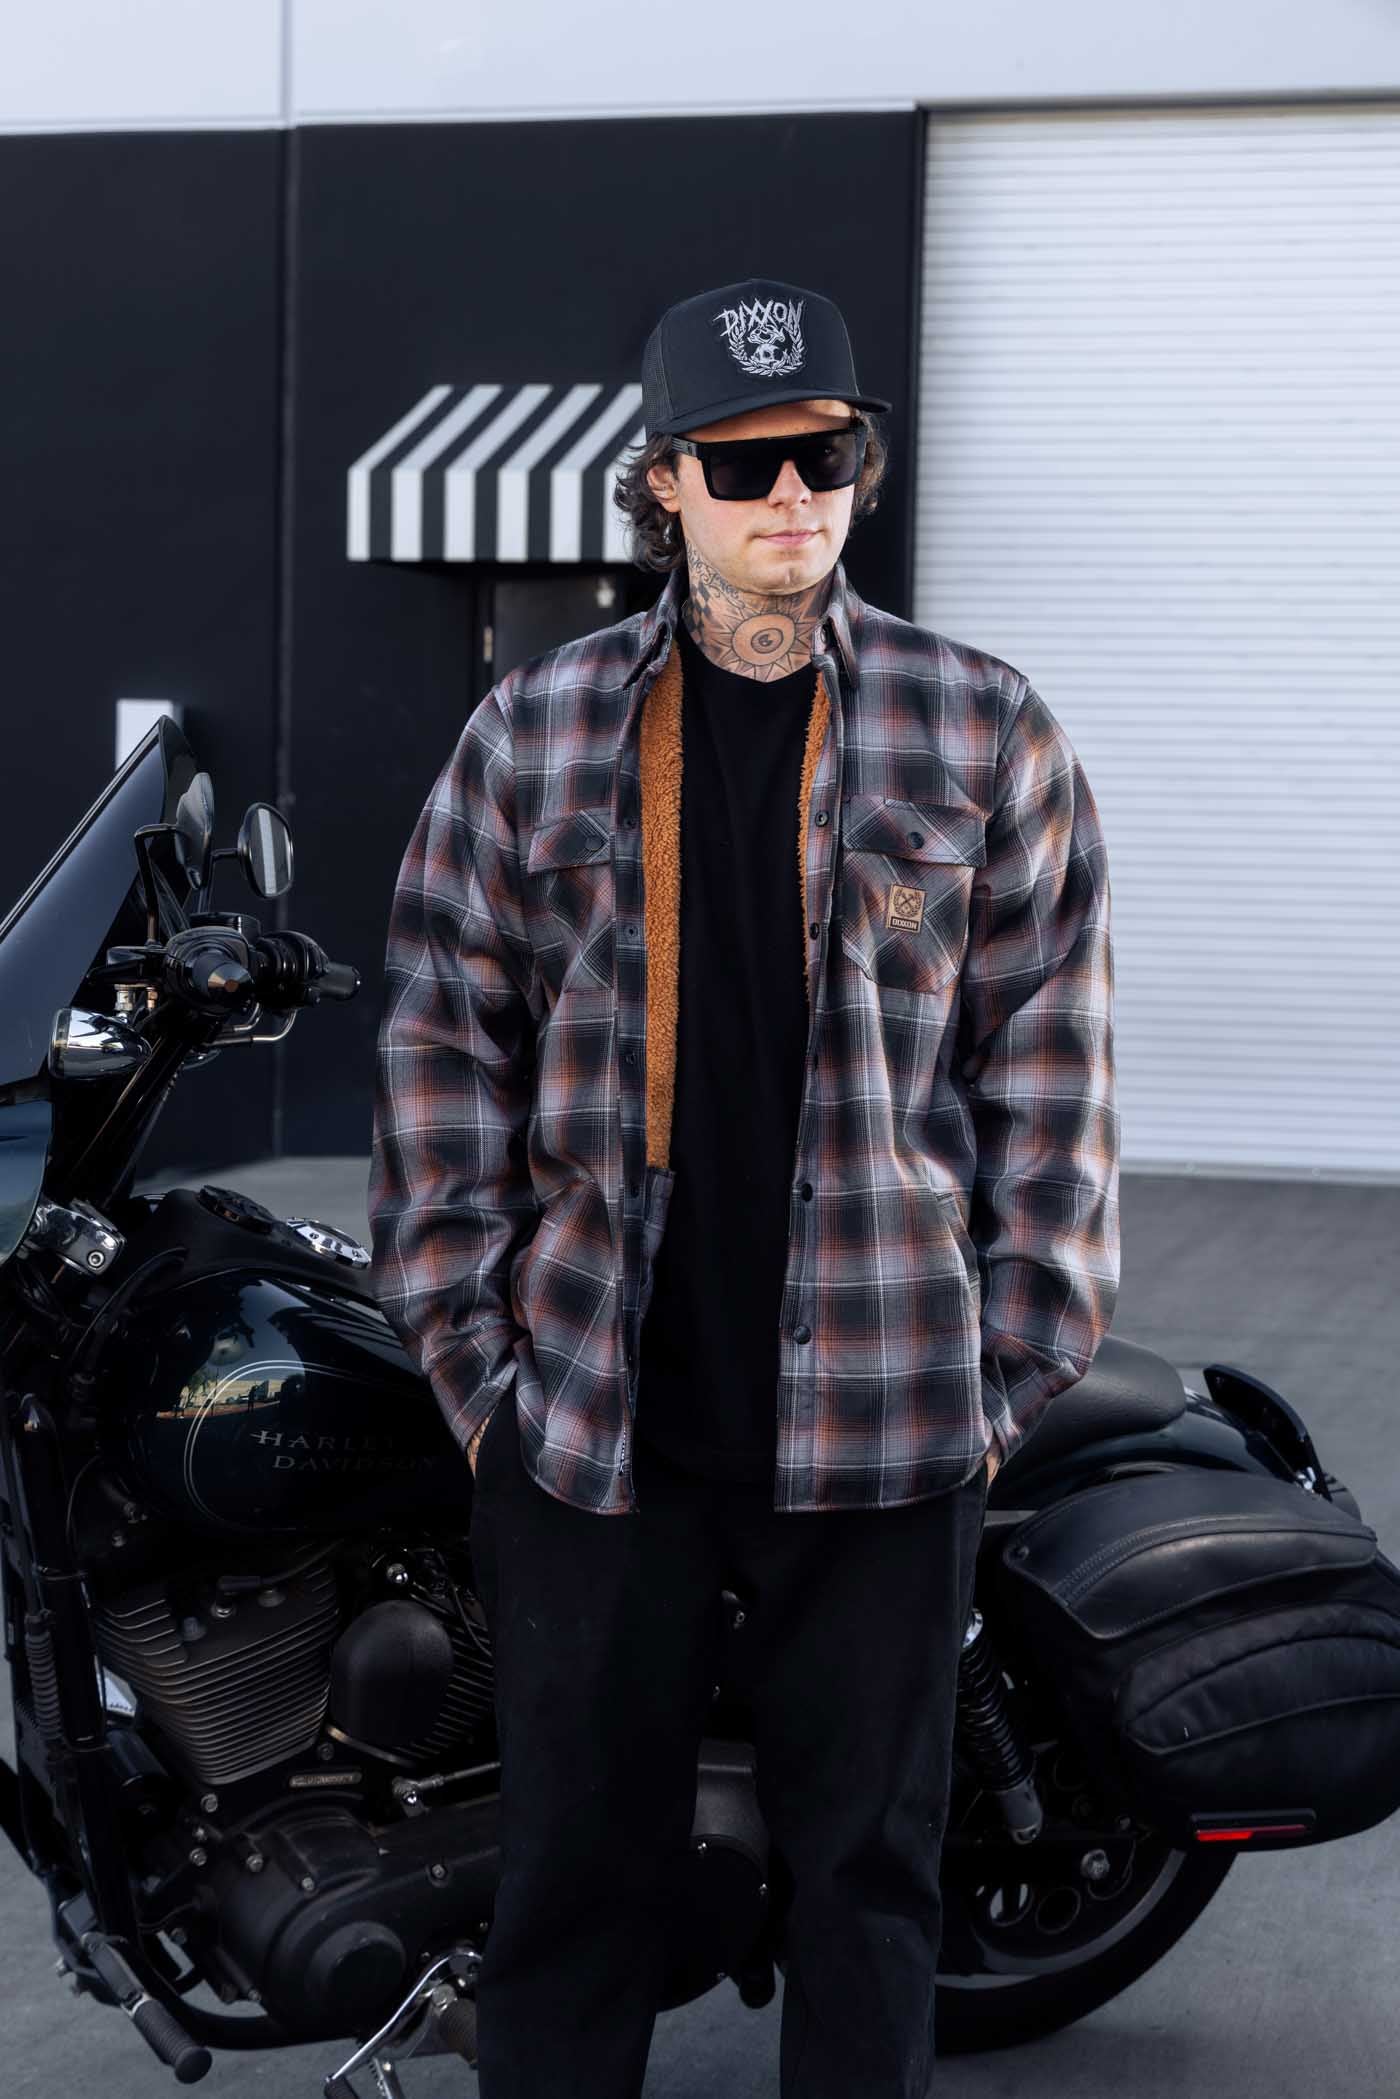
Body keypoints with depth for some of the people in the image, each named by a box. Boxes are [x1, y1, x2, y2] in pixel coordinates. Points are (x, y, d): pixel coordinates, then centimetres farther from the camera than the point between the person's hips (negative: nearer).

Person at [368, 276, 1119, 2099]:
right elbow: (447, 1045, 6)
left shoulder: (986, 734, 3)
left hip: (882, 1431, 0)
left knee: (868, 1874, 10)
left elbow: (1048, 1063, 4)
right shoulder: (533, 733, 5)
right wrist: (475, 1353, 0)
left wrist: (1013, 1371, 0)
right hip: (592, 1415, 1)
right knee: (577, 1863, 9)